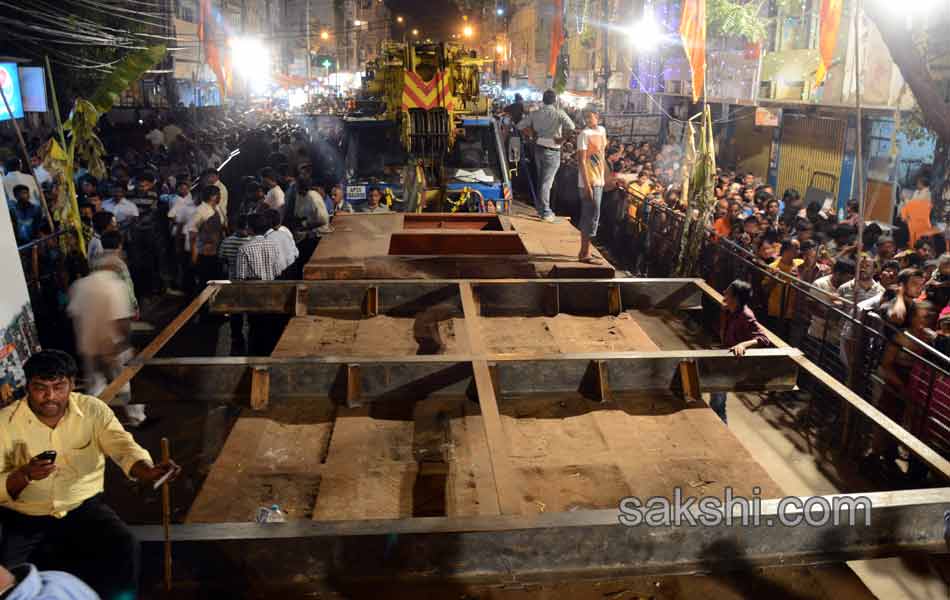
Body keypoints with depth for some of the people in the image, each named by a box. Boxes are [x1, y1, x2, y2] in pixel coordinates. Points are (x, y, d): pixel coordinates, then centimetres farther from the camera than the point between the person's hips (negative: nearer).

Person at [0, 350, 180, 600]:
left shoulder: (93, 410, -5)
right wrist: (24, 475, -28)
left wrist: (147, 471, -40)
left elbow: (123, 446, -19)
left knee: (125, 546, -22)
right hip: (24, 518, 0)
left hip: (84, 507, 0)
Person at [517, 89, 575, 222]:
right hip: (552, 151, -5)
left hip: (538, 148, 5)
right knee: (547, 182, -2)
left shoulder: (535, 113, 4)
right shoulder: (559, 113, -10)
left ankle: (540, 208, 26)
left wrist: (534, 134, 11)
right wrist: (562, 139, -13)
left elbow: (520, 126, 8)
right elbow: (571, 127, -25)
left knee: (541, 179, 18)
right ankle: (545, 212, 2)